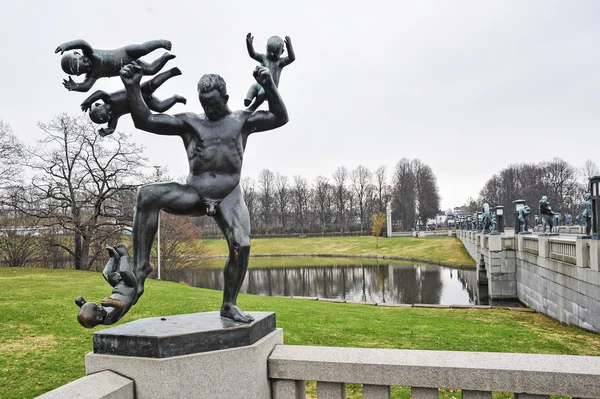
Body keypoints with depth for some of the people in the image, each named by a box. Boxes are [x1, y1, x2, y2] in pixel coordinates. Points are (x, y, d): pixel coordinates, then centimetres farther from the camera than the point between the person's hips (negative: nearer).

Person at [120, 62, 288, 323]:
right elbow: (145, 121, 1)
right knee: (147, 195, -24)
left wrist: (268, 86, -13)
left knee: (241, 246, -21)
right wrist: (132, 88, -11)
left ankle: (229, 305, -1)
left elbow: (280, 118, 0)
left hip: (229, 198, 0)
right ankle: (141, 265, -20)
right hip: (194, 194, 1)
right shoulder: (189, 122, 7)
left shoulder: (242, 120, 8)